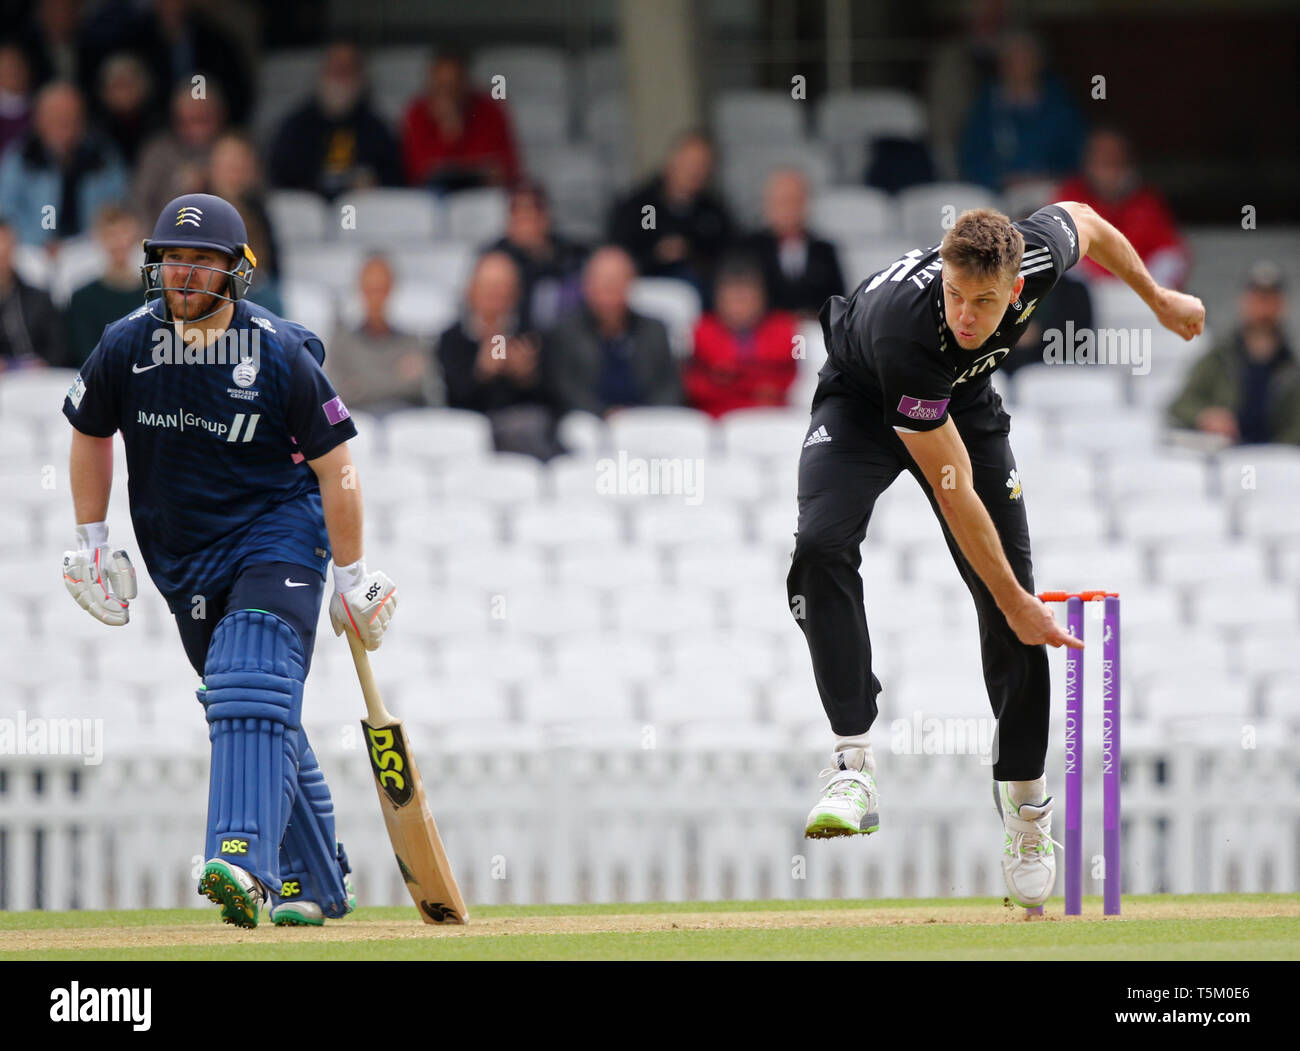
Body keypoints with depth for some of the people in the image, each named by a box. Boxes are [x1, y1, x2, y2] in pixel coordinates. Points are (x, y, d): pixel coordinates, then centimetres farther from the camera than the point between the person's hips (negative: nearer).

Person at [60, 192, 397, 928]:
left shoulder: (281, 354, -15)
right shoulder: (126, 348, -5)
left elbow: (334, 465, -8)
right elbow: (90, 433, 14)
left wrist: (352, 576, -7)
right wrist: (92, 538, 11)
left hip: (275, 538, -5)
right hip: (180, 558, 5)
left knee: (253, 693, -25)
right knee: (260, 718, 11)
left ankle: (244, 860, -39)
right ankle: (318, 881, 22)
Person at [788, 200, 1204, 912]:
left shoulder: (1038, 255, -32)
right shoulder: (904, 331, -43)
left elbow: (1083, 219, -3)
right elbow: (954, 492, -36)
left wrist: (1158, 299, 10)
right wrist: (1015, 603, -31)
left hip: (965, 399, 4)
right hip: (864, 398, -4)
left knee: (1013, 594, -3)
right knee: (822, 544, -31)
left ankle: (1024, 794, 13)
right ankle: (854, 762, -34)